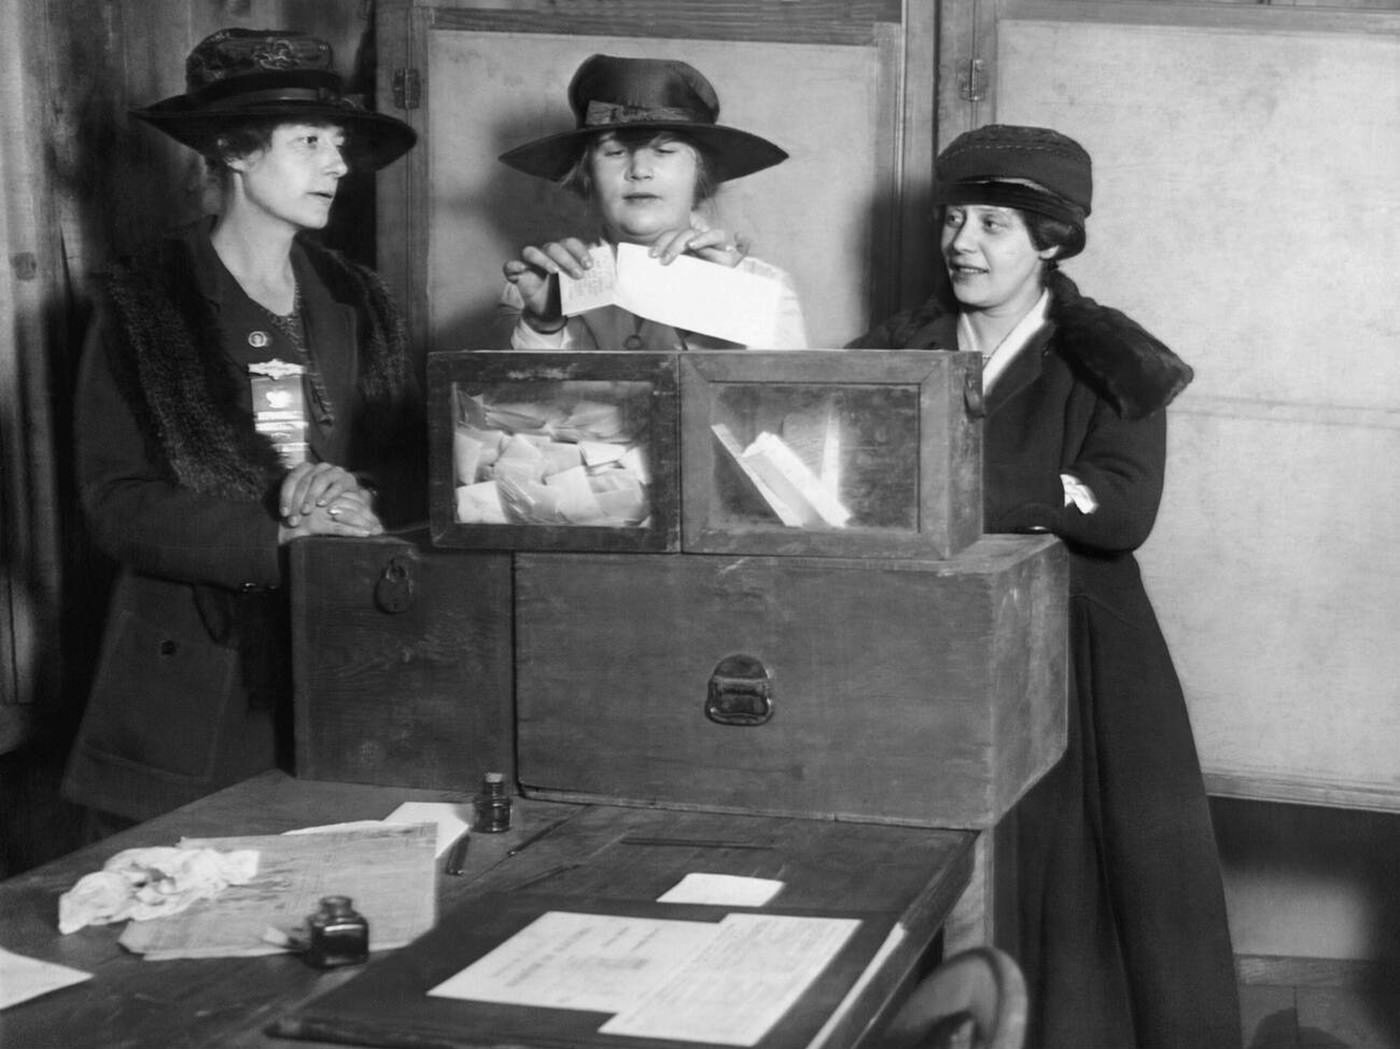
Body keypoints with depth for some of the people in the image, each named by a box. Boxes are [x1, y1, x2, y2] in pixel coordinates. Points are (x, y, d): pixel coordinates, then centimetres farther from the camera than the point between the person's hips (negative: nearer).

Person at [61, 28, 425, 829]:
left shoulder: (359, 303, 10)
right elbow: (117, 503, -9)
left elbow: (418, 468, 8)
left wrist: (359, 499, -15)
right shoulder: (145, 304, -3)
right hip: (193, 688, -3)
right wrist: (284, 544, -20)